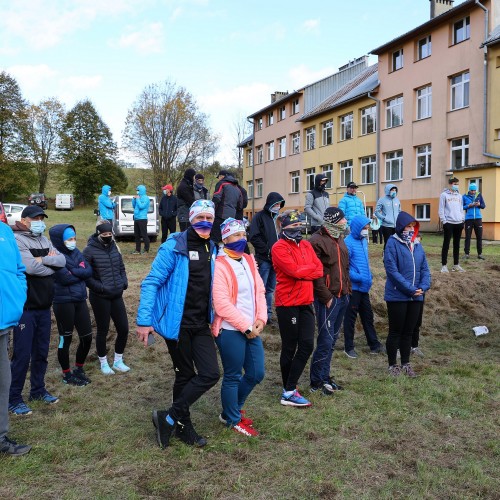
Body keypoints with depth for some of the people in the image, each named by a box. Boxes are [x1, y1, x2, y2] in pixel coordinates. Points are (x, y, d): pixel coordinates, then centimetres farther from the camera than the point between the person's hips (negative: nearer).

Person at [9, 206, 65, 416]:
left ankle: (38, 390, 30)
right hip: (25, 308, -7)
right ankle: (13, 399, 10)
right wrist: (51, 263, -8)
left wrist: (43, 259, -16)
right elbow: (31, 267, -24)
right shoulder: (17, 240, -12)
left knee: (41, 351, 16)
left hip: (44, 306, 7)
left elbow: (62, 260, 1)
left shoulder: (44, 240, 13)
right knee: (22, 354, -2)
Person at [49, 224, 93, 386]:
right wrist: (80, 273, -6)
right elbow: (65, 278, -21)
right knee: (66, 339, 6)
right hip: (64, 302, -7)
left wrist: (73, 271, -15)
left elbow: (89, 271, -2)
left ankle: (79, 369, 31)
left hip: (80, 300, 7)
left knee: (87, 337, 10)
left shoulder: (76, 253, 9)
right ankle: (67, 374, 22)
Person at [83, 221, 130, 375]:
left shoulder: (113, 247, 7)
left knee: (123, 328, 7)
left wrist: (124, 281, 1)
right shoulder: (90, 250, -11)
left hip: (117, 295, 5)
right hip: (100, 297, -5)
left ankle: (118, 361, 26)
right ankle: (104, 363, 27)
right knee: (103, 331, 8)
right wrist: (99, 287, -19)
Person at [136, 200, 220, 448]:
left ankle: (170, 418, 16)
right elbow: (152, 282, -14)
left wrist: (214, 318, 17)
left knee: (210, 374, 0)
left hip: (201, 325, 6)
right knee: (185, 375, 4)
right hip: (177, 323, -6)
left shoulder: (212, 249, 9)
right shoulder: (174, 246, -12)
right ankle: (182, 425, 25)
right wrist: (144, 320, -19)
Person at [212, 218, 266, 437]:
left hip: (251, 329, 8)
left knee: (256, 374, 15)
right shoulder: (219, 265, -15)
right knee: (233, 376, 7)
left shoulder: (249, 261, 9)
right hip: (230, 331, -8)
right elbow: (222, 304, -20)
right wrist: (246, 327, -15)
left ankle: (232, 409, 38)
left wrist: (261, 319, -4)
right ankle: (233, 419, 28)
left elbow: (259, 291, 10)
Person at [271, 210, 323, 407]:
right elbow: (294, 270, -21)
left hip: (305, 302, 7)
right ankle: (289, 392, 14)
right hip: (287, 304, -7)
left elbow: (319, 270, 4)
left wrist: (302, 273, -13)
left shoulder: (305, 245, 11)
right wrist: (311, 268, -4)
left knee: (307, 345, 2)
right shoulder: (279, 247, -10)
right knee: (289, 348, 2)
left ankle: (289, 389, 12)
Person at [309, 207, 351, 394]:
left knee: (332, 340, 14)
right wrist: (327, 297, -17)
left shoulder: (339, 239, 15)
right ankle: (317, 382, 7)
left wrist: (348, 289, 13)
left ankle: (325, 377, 24)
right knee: (326, 340, -5)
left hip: (342, 297, 9)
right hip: (327, 299, -9)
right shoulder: (317, 241, -13)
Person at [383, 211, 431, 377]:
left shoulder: (417, 244, 9)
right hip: (397, 296, -6)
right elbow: (392, 270, -18)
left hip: (416, 297, 6)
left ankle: (405, 363, 28)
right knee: (395, 332, 5)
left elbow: (424, 268, 9)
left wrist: (424, 286, -9)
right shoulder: (393, 243, -11)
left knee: (408, 332, 15)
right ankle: (392, 365, 19)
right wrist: (410, 289, -19)